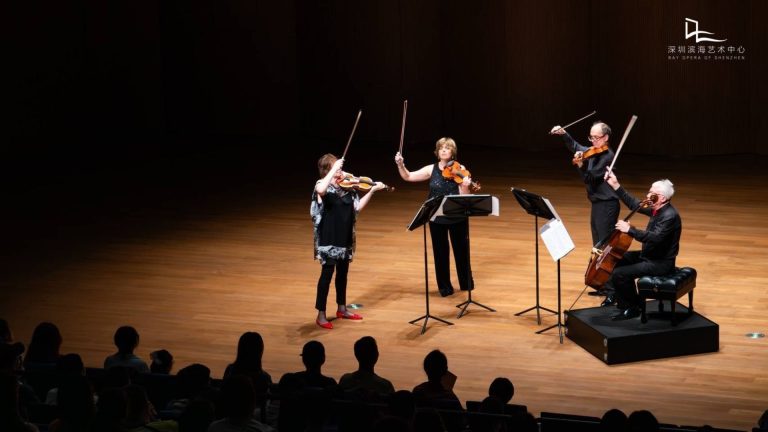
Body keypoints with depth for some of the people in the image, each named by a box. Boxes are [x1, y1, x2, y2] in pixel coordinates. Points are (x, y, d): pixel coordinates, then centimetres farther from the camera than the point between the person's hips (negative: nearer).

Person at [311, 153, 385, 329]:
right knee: (327, 273, -3)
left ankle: (342, 309, 32)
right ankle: (321, 315, 4)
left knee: (343, 272, 18)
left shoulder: (346, 186, 4)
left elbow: (357, 207, 6)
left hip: (345, 237, 7)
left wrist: (372, 191, -3)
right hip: (329, 237, -7)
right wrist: (334, 169, -36)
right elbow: (320, 190, -39)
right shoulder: (323, 185, -13)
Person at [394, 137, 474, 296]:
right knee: (441, 252, 7)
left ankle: (466, 283, 30)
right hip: (437, 218, 1)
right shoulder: (431, 169, 0)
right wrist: (400, 165, -19)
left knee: (461, 249, 12)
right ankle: (445, 287, 19)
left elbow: (464, 196, -10)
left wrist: (465, 186, -30)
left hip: (457, 217, -1)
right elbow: (408, 177, -2)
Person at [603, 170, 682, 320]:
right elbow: (634, 204, 13)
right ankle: (617, 294, 31)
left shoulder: (670, 216, -25)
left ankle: (632, 308, -1)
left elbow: (655, 237, -36)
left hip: (660, 263, -10)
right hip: (649, 255, 10)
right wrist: (615, 185, 9)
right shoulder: (656, 209, 4)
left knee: (619, 273, -19)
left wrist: (629, 229, -36)